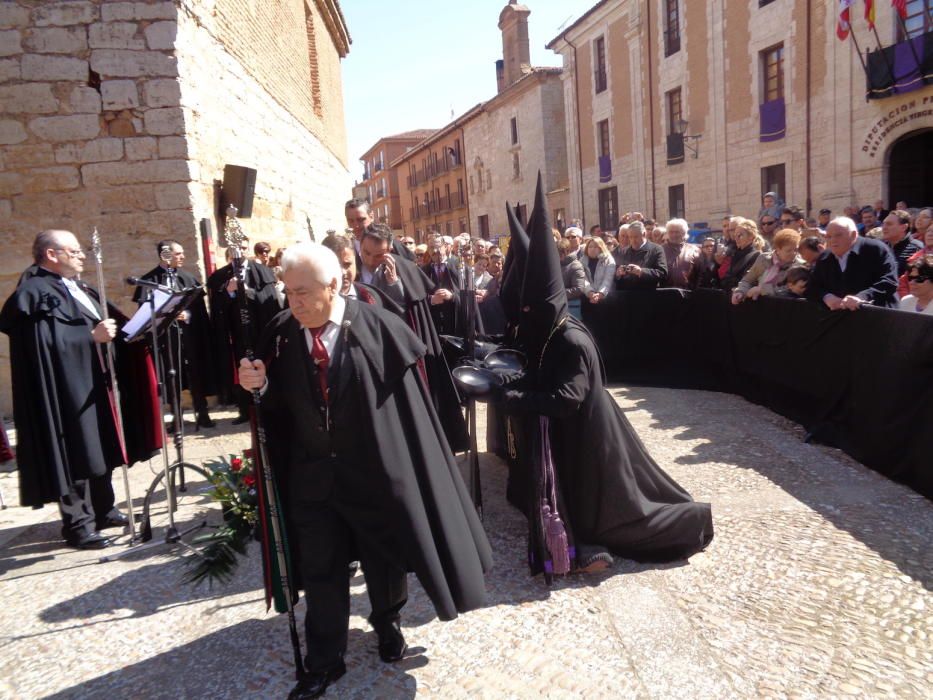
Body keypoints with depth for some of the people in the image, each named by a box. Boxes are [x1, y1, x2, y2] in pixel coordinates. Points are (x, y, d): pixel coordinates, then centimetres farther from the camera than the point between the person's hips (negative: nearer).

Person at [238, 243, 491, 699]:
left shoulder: (377, 328, -14)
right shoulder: (280, 334, -4)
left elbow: (408, 399, -10)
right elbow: (277, 405, 2)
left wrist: (409, 467, -9)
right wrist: (259, 384, -20)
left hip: (374, 469, -2)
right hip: (311, 475, 2)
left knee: (383, 557, 19)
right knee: (319, 571, 13)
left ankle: (387, 625, 48)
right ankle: (323, 662, 32)